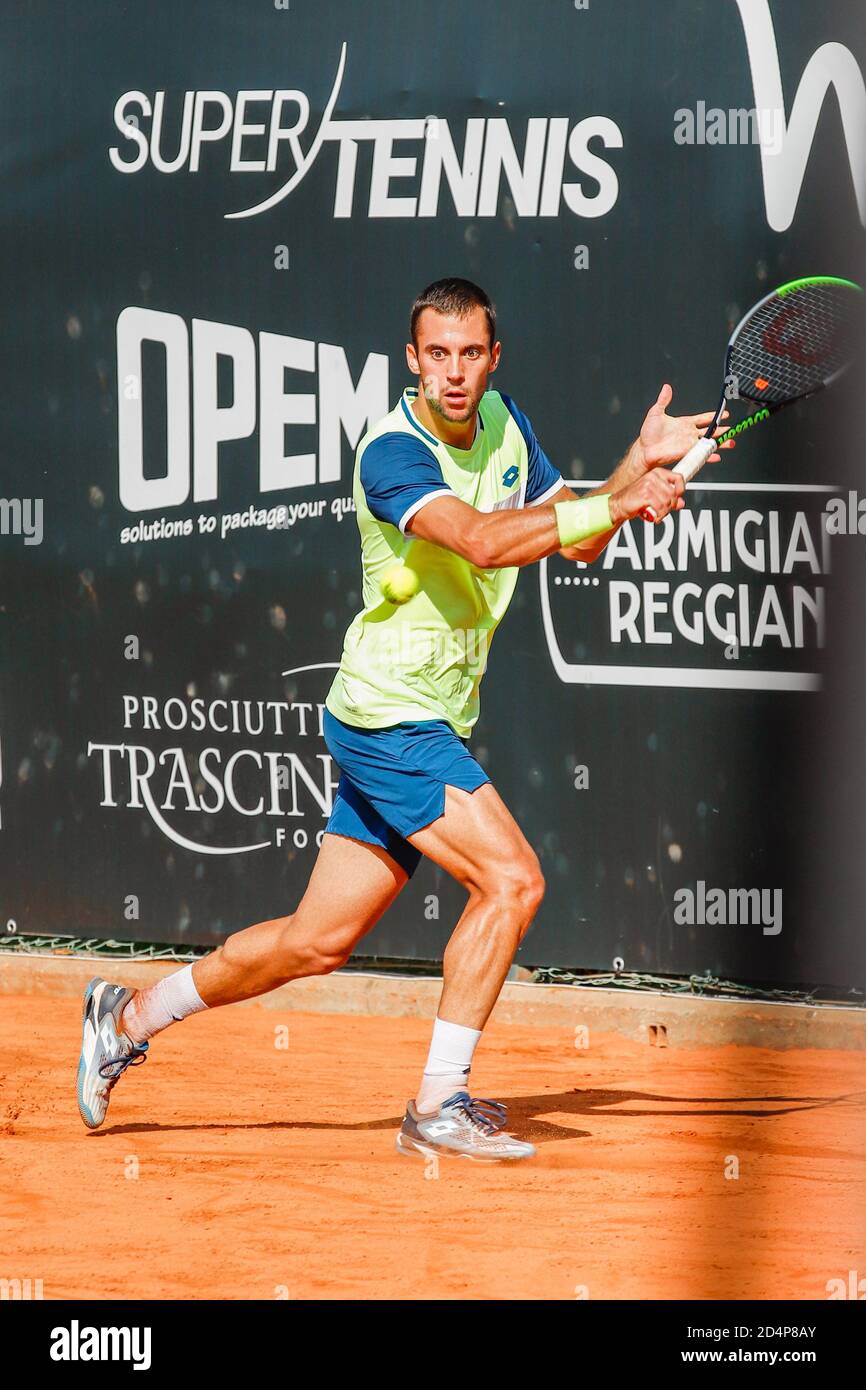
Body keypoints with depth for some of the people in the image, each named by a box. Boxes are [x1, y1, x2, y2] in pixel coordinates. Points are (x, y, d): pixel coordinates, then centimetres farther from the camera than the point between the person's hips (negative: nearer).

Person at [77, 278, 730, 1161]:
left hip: (433, 725, 8)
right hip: (390, 717, -8)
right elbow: (484, 541, -36)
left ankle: (129, 1017, 28)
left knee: (317, 942, 13)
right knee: (510, 879, -20)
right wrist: (617, 502, -41)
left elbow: (576, 542, 13)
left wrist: (638, 463, -3)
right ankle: (438, 1104, -12)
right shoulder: (393, 453, -20)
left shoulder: (502, 422, 7)